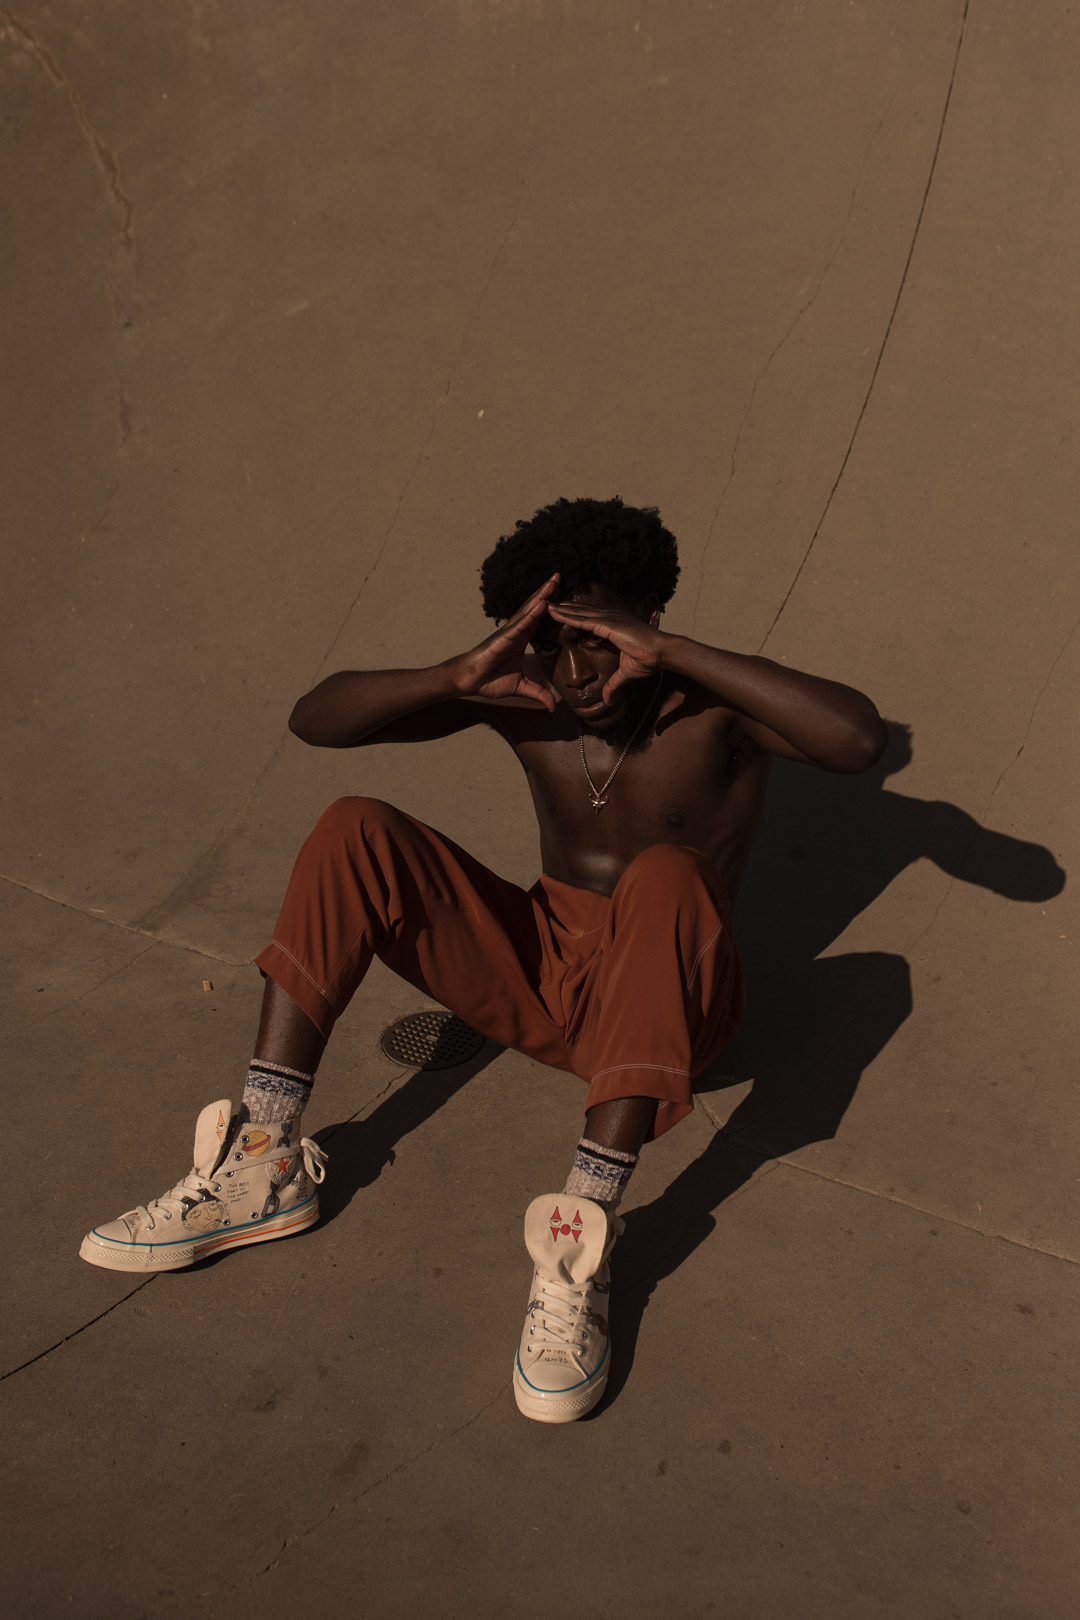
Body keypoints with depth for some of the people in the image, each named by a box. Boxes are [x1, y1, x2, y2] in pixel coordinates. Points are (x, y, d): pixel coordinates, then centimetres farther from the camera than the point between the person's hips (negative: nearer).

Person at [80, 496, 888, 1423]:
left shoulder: (712, 704, -12)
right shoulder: (520, 693, -2)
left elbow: (861, 738, -33)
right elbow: (316, 718, -7)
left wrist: (672, 652, -35)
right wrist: (458, 678, -25)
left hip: (665, 1004, -4)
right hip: (534, 979, 4)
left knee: (664, 875, -38)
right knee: (353, 834, -15)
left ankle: (583, 1239, -40)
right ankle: (264, 1168, -16)